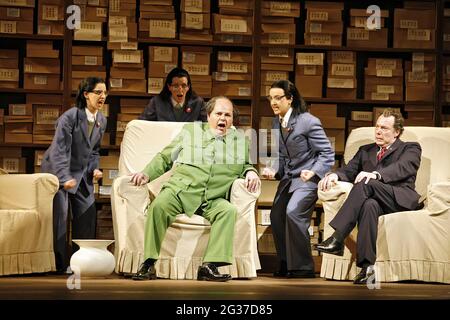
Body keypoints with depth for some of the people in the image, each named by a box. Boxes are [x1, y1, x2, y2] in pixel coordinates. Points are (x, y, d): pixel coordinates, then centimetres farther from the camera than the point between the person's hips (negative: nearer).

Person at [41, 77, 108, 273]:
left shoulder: (102, 121, 2)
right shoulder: (70, 117, -20)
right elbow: (59, 150, -25)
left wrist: (94, 169, -4)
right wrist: (65, 178, -34)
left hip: (82, 174, 7)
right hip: (57, 170, -7)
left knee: (88, 212, 1)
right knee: (59, 215, -10)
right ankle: (60, 264, -4)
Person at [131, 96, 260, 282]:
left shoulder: (239, 139, 22)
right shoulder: (191, 130, 20)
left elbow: (246, 165, 27)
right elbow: (164, 158, 20)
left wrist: (251, 172, 1)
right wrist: (147, 173, 2)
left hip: (213, 200, 1)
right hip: (181, 190, -1)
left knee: (228, 211, -33)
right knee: (159, 205, -33)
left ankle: (209, 266, -36)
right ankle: (149, 264, -30)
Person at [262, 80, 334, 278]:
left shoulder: (308, 122, -16)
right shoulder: (276, 123, 7)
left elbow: (327, 153, -13)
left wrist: (314, 172, -26)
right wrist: (274, 170, -2)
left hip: (307, 177, -9)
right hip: (288, 178, 9)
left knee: (293, 212, -25)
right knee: (276, 216, 10)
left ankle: (303, 267, -14)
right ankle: (286, 264, 29)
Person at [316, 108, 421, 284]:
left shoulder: (410, 148, 14)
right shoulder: (366, 151, 31)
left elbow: (404, 167, -7)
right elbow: (349, 170, 17)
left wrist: (376, 174, -26)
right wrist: (335, 175, -8)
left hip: (400, 198, -3)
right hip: (377, 199, 3)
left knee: (366, 183, -31)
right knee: (369, 205, -36)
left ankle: (337, 238, -39)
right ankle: (367, 266, -43)